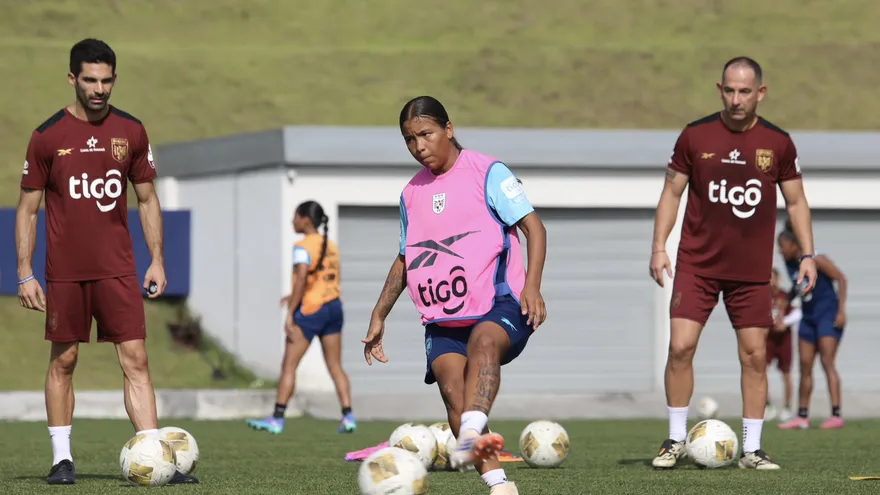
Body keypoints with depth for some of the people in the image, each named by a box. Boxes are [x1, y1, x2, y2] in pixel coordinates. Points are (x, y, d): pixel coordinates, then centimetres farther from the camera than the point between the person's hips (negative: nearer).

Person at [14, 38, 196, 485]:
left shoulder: (131, 132, 4)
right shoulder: (48, 137, -2)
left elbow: (147, 199, 12)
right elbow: (27, 209, 2)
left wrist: (157, 260, 5)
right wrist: (25, 273, -4)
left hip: (117, 268, 1)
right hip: (64, 271, -1)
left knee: (135, 359, -5)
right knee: (63, 360, 4)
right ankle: (61, 459, 14)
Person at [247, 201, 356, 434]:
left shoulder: (303, 247, -11)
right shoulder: (331, 246, 11)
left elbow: (301, 281, -20)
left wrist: (290, 314, -19)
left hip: (310, 310, -7)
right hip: (334, 307, 7)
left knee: (289, 365, -1)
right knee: (335, 366, 8)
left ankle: (277, 418, -1)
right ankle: (348, 416, 0)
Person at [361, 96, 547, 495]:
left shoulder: (487, 173, 0)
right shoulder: (412, 194, 17)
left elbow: (533, 226, -5)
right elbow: (405, 260, 30)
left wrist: (531, 287, -18)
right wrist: (379, 316, 26)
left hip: (499, 306, -5)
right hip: (442, 320, 5)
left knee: (483, 340, -38)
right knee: (452, 390, -20)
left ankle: (472, 433, -60)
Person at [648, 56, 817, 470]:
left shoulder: (778, 143, 1)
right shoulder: (695, 136, -2)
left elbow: (796, 201, 9)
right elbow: (672, 192, 5)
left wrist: (807, 254, 1)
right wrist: (658, 247, -3)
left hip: (752, 271, 1)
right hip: (697, 265, -1)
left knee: (754, 355, 1)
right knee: (681, 347, -9)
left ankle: (751, 449, 9)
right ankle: (676, 440, 5)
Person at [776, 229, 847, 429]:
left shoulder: (817, 260, -14)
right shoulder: (790, 265, 7)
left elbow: (841, 279, -13)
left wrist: (841, 310, -17)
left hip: (828, 315, -8)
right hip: (808, 317, 8)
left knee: (827, 362, -16)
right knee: (805, 366, 6)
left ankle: (836, 415, -20)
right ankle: (802, 416, 12)